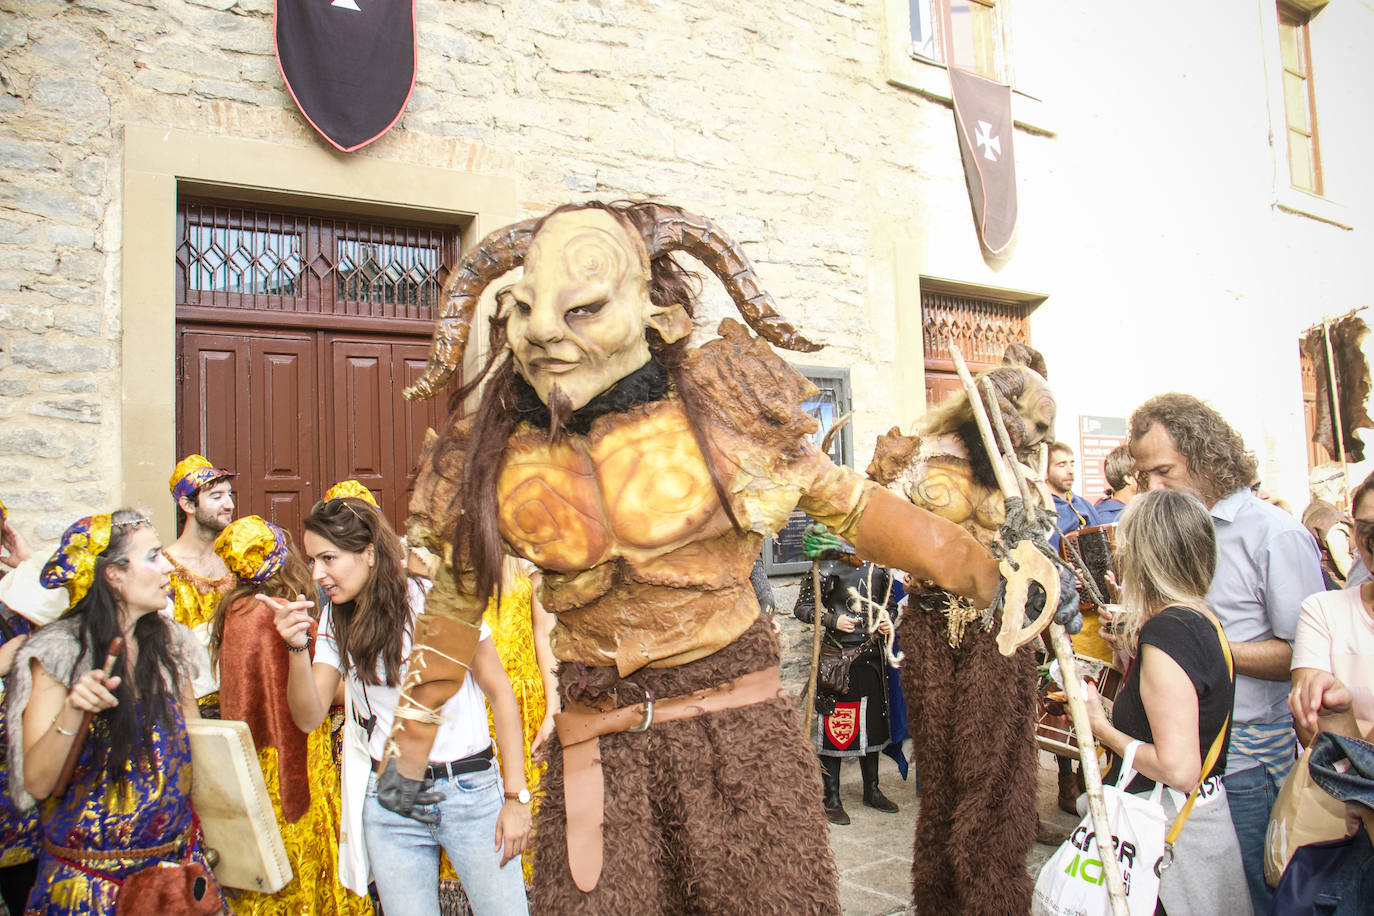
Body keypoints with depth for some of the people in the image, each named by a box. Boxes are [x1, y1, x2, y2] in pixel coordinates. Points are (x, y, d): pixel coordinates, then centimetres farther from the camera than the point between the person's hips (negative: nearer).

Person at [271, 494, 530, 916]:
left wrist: (517, 796, -8)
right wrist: (297, 647, -16)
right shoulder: (336, 621, 5)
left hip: (470, 790, -3)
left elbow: (500, 692, -7)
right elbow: (309, 718, 0)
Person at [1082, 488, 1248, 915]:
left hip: (1168, 830, -10)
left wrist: (1103, 729, -14)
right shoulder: (1202, 619, 5)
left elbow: (1178, 769, -27)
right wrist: (1134, 647, 14)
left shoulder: (1165, 634, -25)